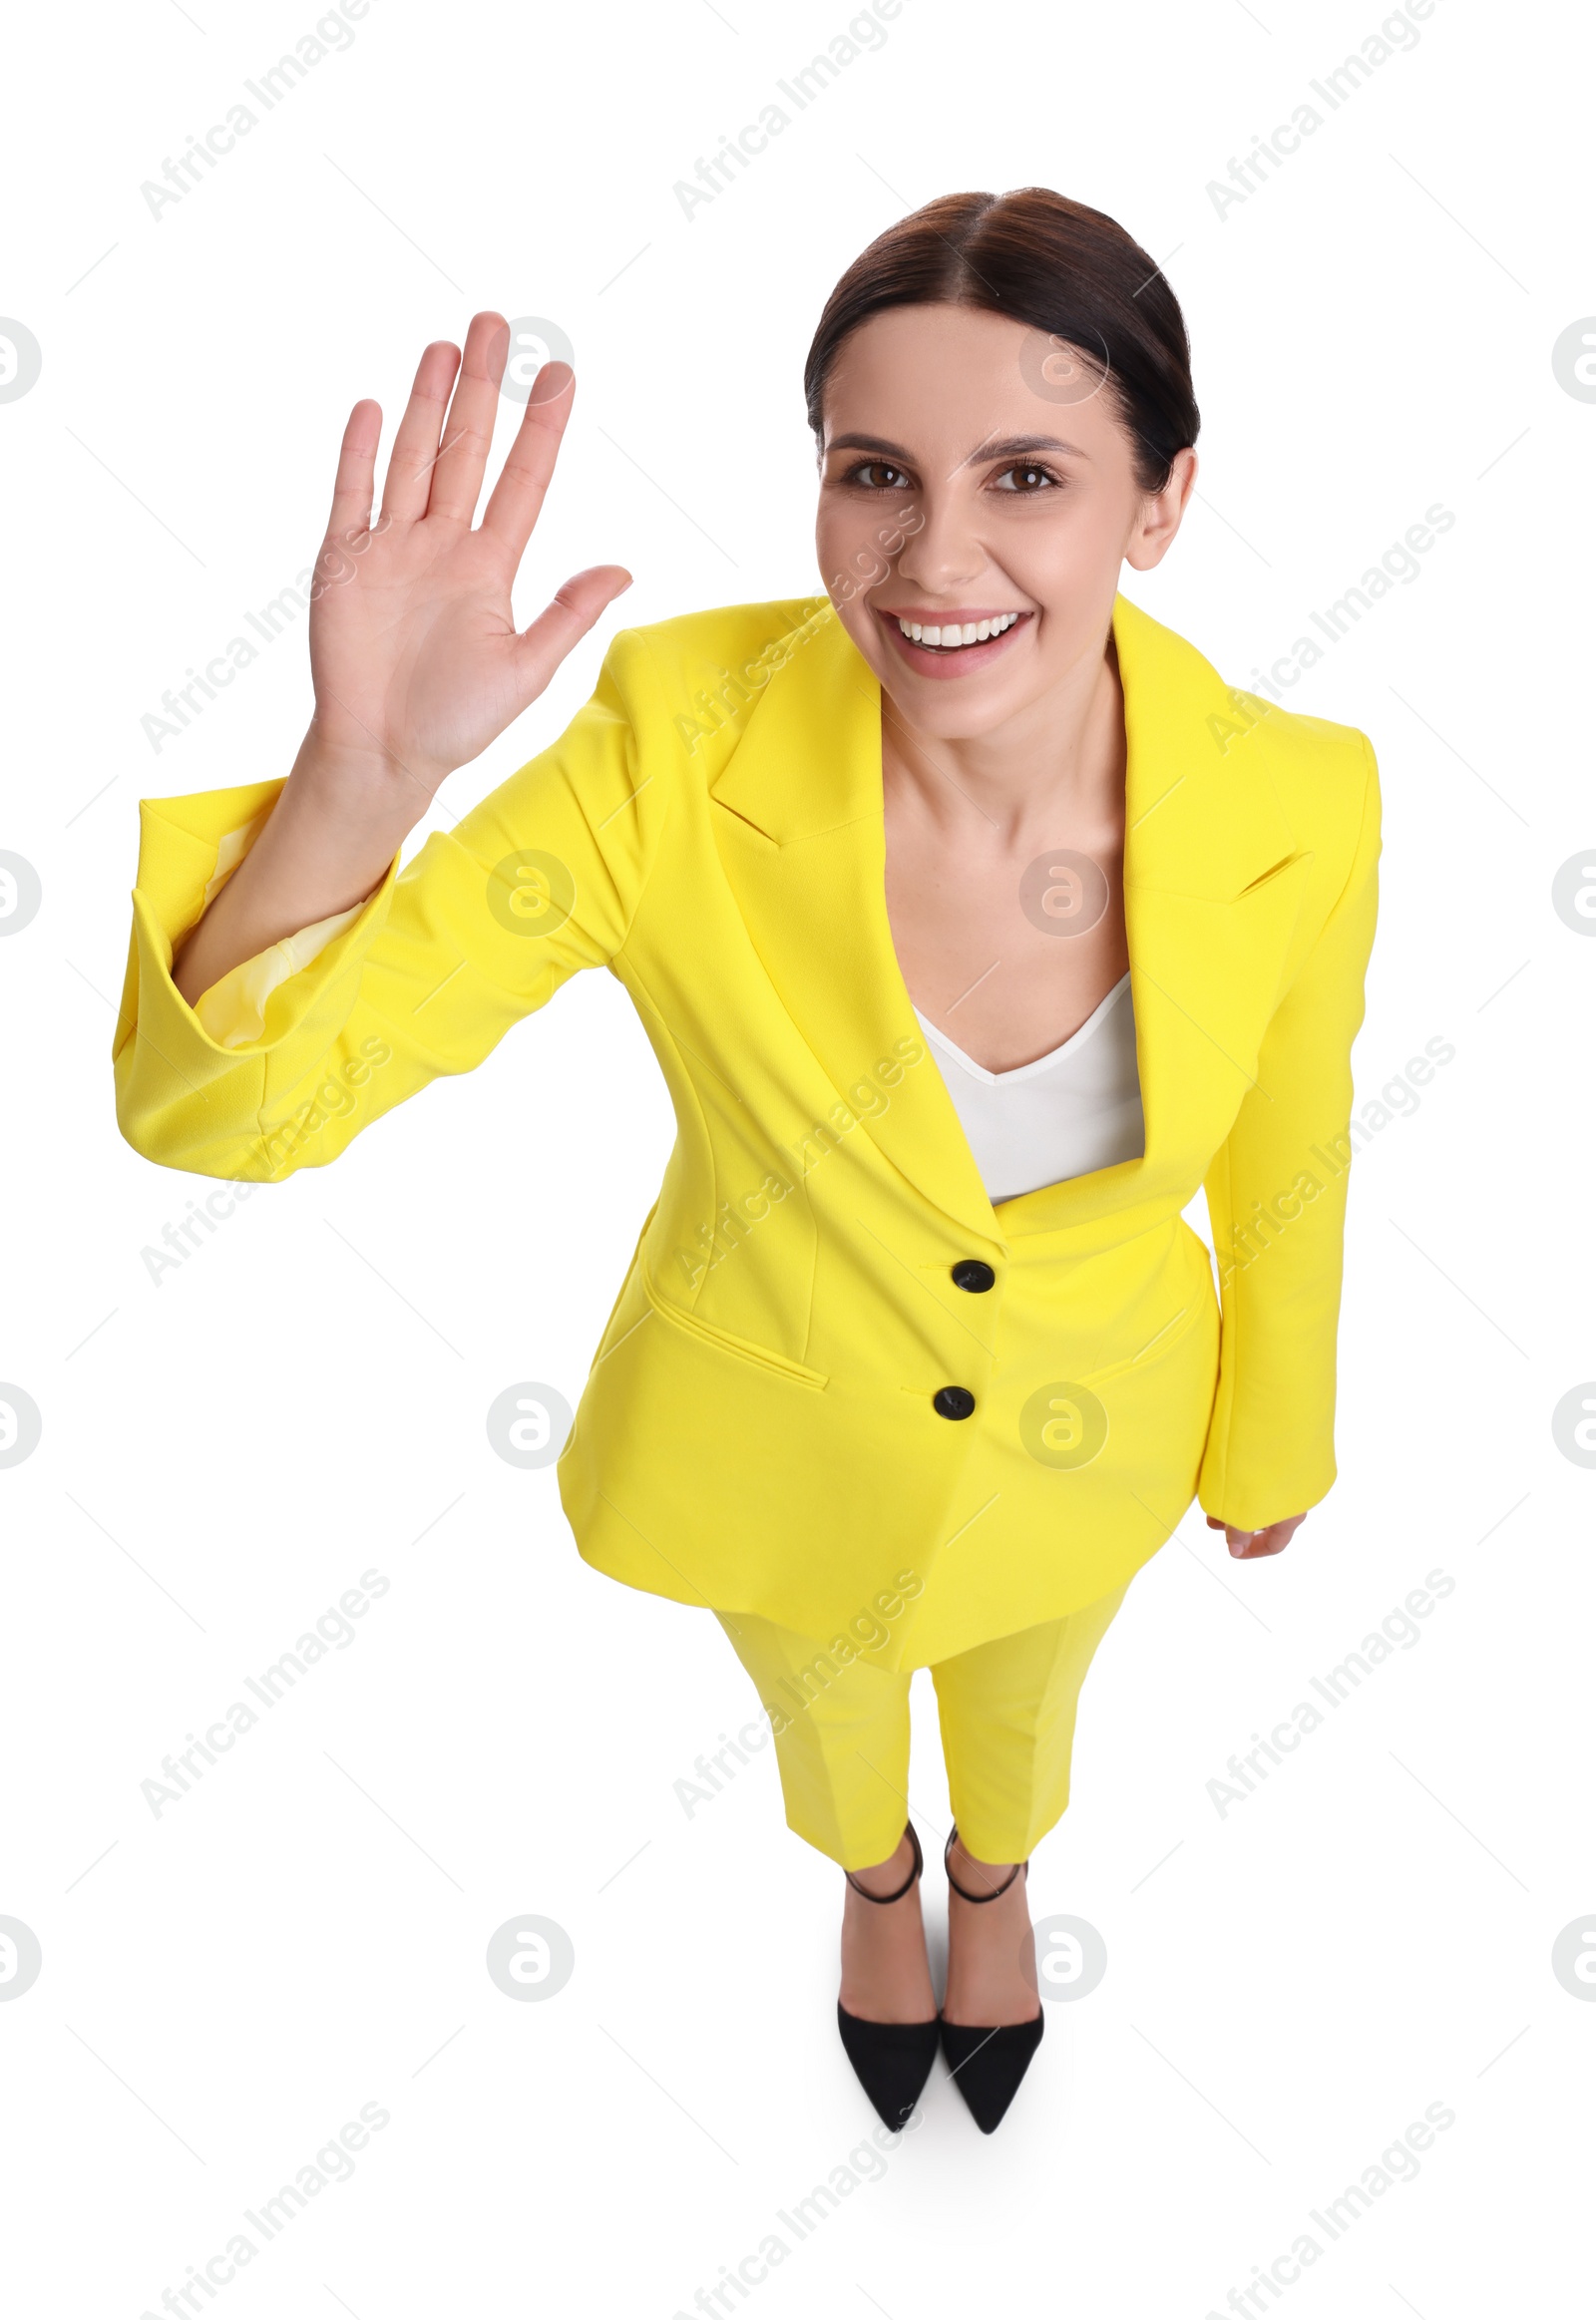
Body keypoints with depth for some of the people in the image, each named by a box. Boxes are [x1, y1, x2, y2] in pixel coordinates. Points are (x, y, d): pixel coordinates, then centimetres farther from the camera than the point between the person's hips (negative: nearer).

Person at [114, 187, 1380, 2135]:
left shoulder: (1293, 809, -28)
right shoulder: (680, 752, -34)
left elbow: (1284, 1165, -8)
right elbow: (217, 1097, -33)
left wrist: (1273, 1442, 9)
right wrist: (363, 771, -52)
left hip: (1087, 1444, 1)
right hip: (773, 1440, 0)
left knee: (1023, 1693, 34)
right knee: (820, 1703, 32)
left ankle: (998, 1880, 73)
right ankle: (875, 1878, 72)